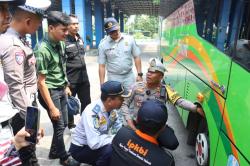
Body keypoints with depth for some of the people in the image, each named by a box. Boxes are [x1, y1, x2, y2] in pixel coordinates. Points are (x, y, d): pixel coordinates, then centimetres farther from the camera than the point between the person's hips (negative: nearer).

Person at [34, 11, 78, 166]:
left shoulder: (61, 43, -1)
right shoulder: (42, 49, -23)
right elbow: (41, 82, -20)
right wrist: (52, 107, -18)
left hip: (61, 90, 7)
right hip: (50, 92, -7)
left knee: (64, 123, 17)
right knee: (59, 125, 6)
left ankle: (54, 152, 40)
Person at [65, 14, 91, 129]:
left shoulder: (80, 38, 10)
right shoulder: (64, 41, -14)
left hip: (84, 78, 7)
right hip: (70, 80, -7)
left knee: (86, 102, 15)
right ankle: (71, 125, 30)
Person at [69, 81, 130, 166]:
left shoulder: (112, 109, -10)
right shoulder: (92, 112, -32)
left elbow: (118, 128, 2)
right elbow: (94, 143, -38)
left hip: (98, 143, 7)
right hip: (80, 149, -7)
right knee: (109, 149, -31)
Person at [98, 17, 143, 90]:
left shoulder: (130, 39, -2)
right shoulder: (103, 44, -5)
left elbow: (136, 57, 4)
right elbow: (102, 66, -3)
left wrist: (139, 74, -1)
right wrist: (102, 84, -5)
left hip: (129, 77, 1)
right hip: (113, 79, -1)